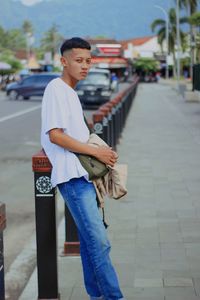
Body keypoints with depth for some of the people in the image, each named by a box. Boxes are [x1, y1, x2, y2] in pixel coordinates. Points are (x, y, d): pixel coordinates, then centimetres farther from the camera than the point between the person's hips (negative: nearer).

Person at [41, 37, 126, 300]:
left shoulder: (70, 92, 19)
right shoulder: (56, 89, -10)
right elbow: (55, 135, -18)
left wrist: (101, 154, 10)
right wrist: (96, 151, -14)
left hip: (83, 175, 10)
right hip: (72, 177, -10)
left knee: (90, 240, 13)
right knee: (99, 242, -12)